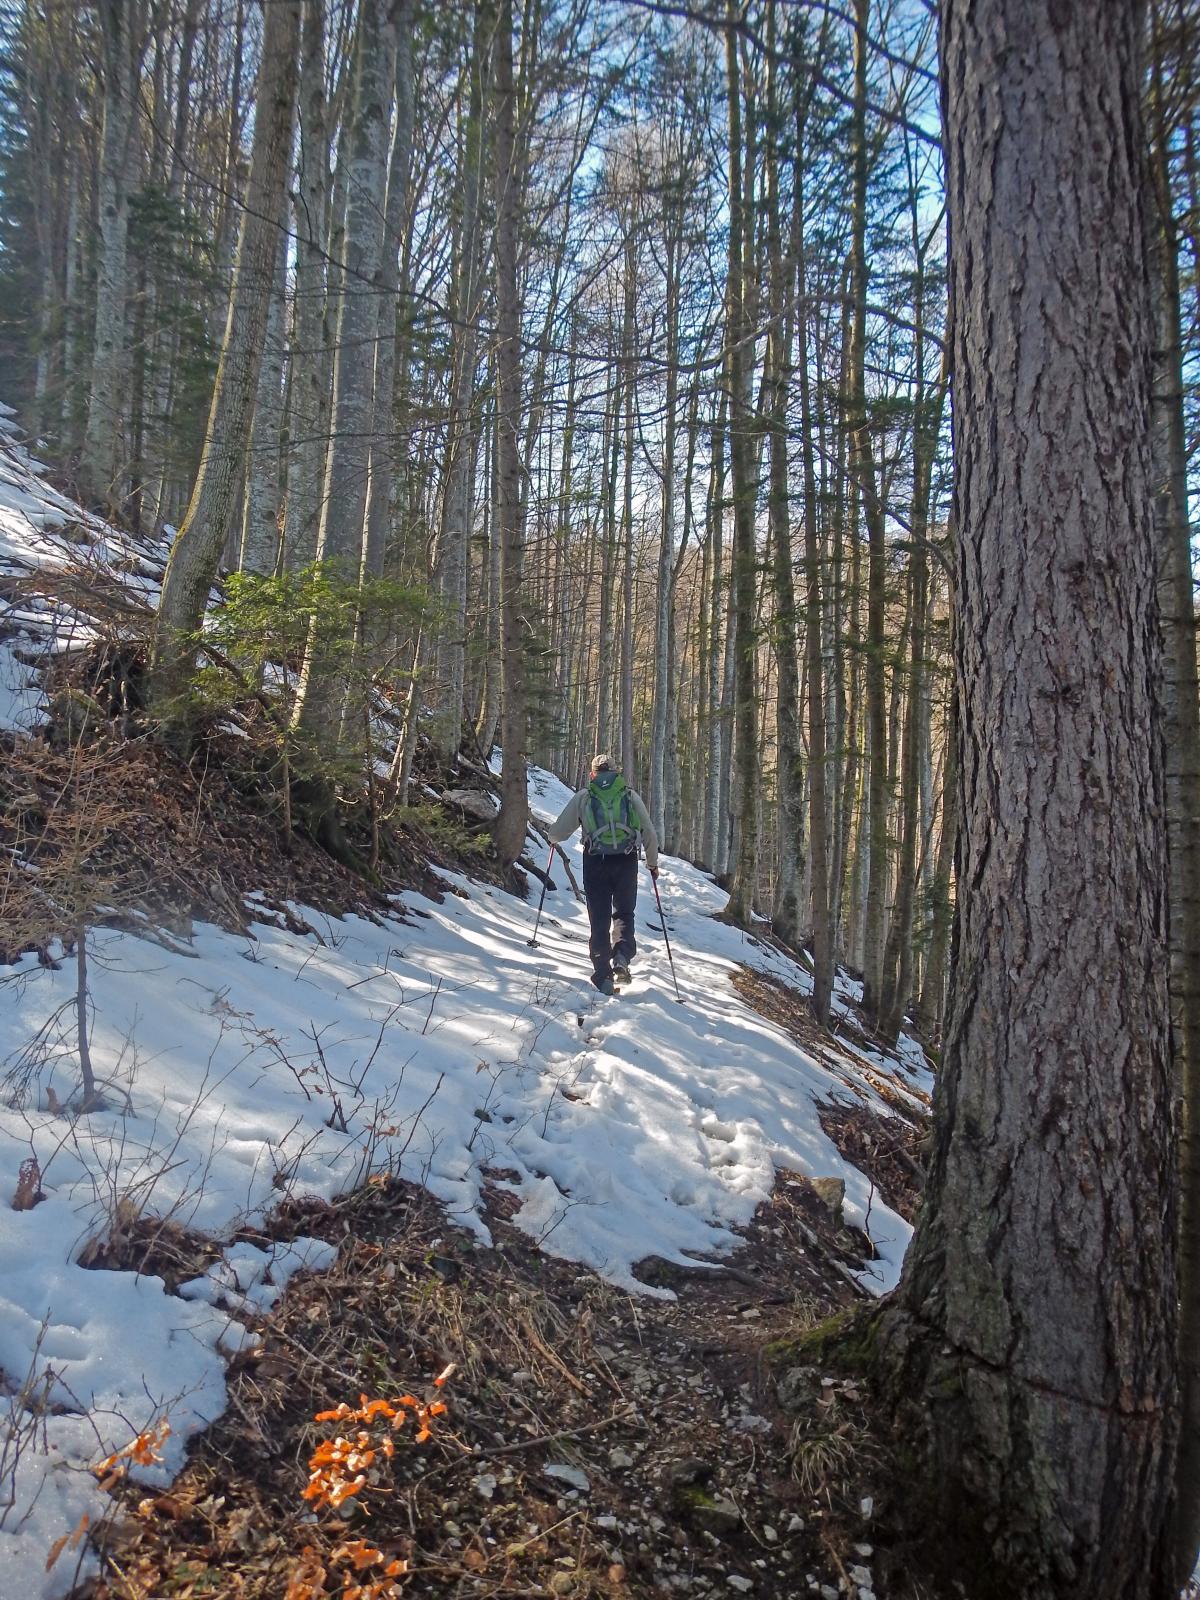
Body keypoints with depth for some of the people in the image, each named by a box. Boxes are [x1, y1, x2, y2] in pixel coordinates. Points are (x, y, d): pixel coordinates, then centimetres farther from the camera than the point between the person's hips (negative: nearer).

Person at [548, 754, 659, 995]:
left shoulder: (583, 797, 5)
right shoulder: (631, 796, 8)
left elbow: (557, 833, 5)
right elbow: (650, 835, 9)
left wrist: (554, 836, 29)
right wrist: (652, 863, 24)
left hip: (595, 863, -1)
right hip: (626, 863, 1)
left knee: (599, 919, 9)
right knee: (623, 913, 18)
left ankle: (603, 976, 6)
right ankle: (622, 956, -6)